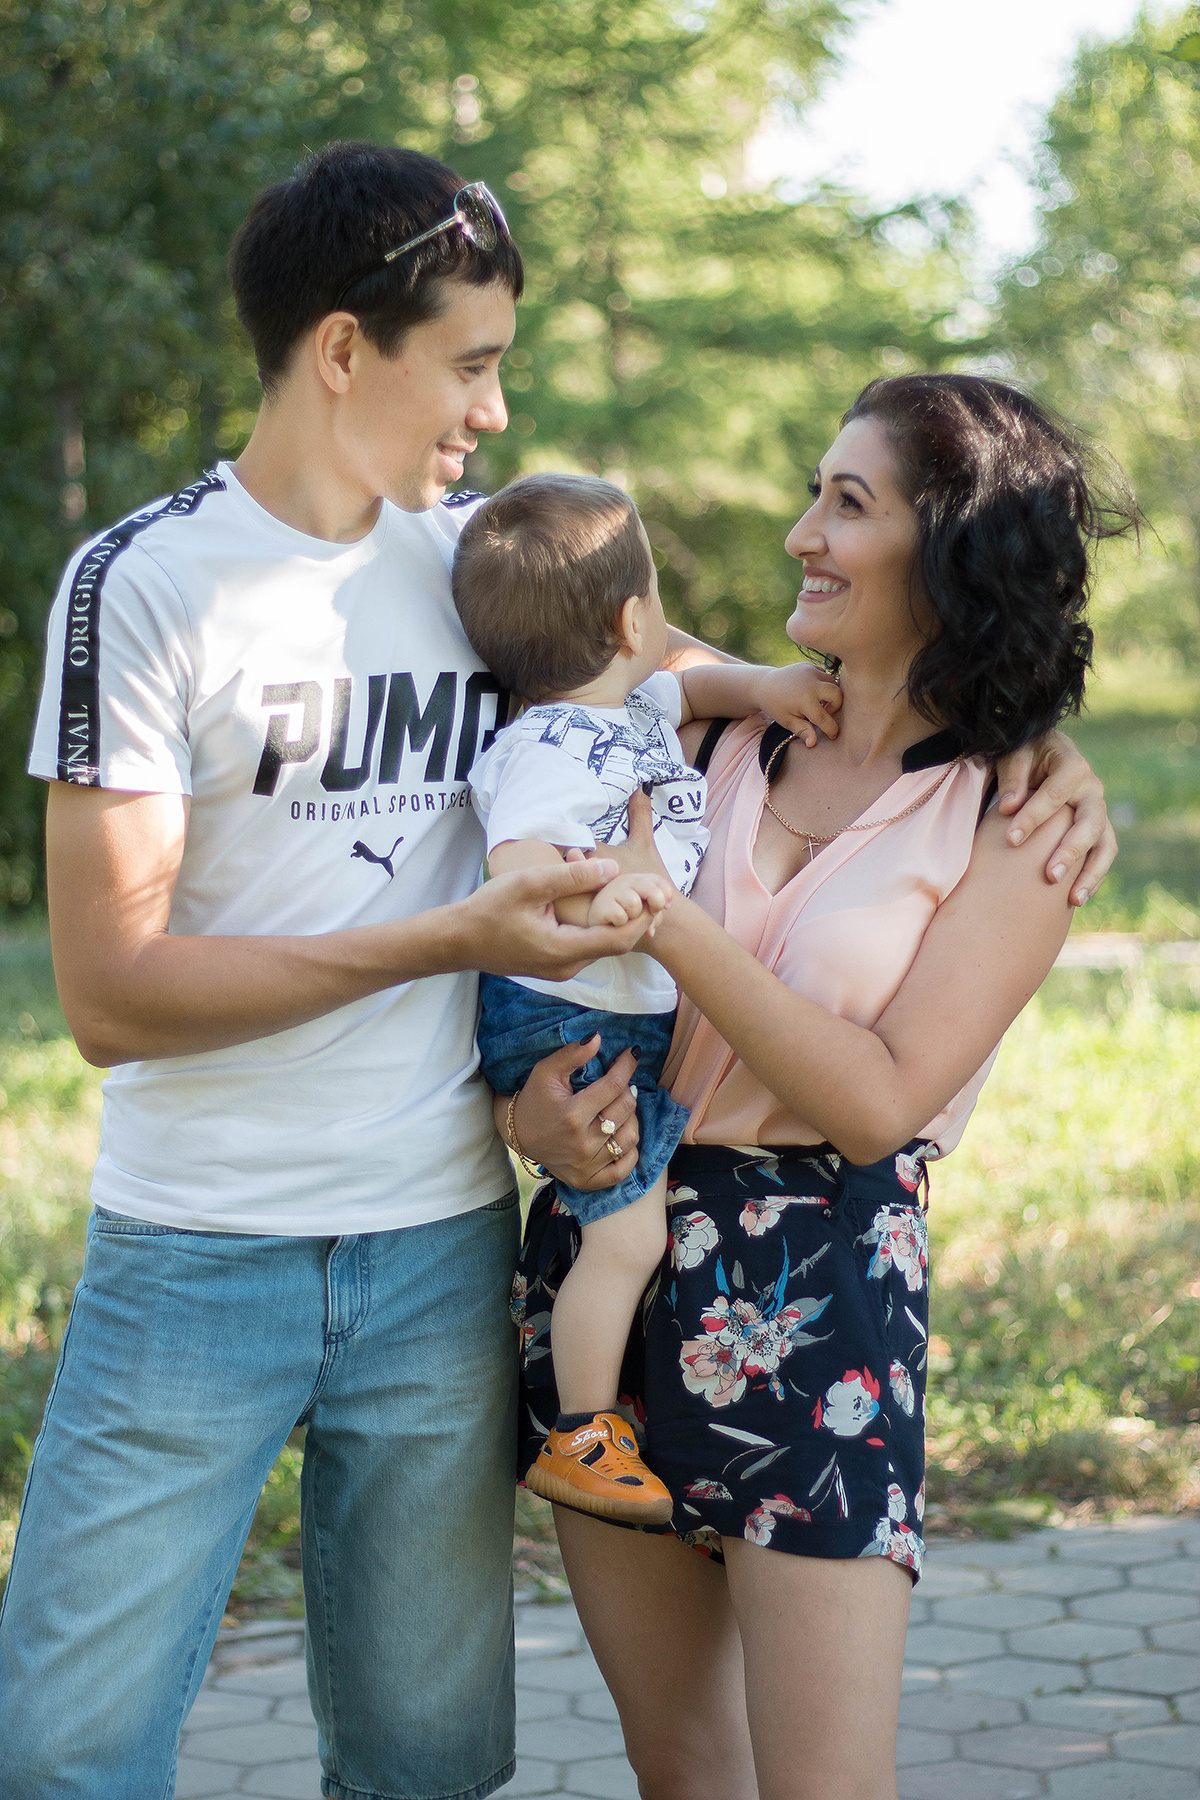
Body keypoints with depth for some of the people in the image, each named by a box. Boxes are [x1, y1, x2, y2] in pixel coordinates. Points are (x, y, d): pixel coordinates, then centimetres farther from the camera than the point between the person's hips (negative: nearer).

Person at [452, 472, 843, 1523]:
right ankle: (580, 1440, 8)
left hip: (640, 1016, 11)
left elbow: (682, 686, 28)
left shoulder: (631, 708, 8)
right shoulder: (554, 752, -25)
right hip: (569, 1024, -11)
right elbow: (515, 860, -38)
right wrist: (584, 896, -57)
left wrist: (762, 685, 9)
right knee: (626, 1238, -6)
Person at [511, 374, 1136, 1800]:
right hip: (607, 1244, 5)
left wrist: (672, 922, -18)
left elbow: (880, 1100, -13)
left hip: (814, 1290, -5)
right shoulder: (724, 743, 8)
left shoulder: (1017, 826, -5)